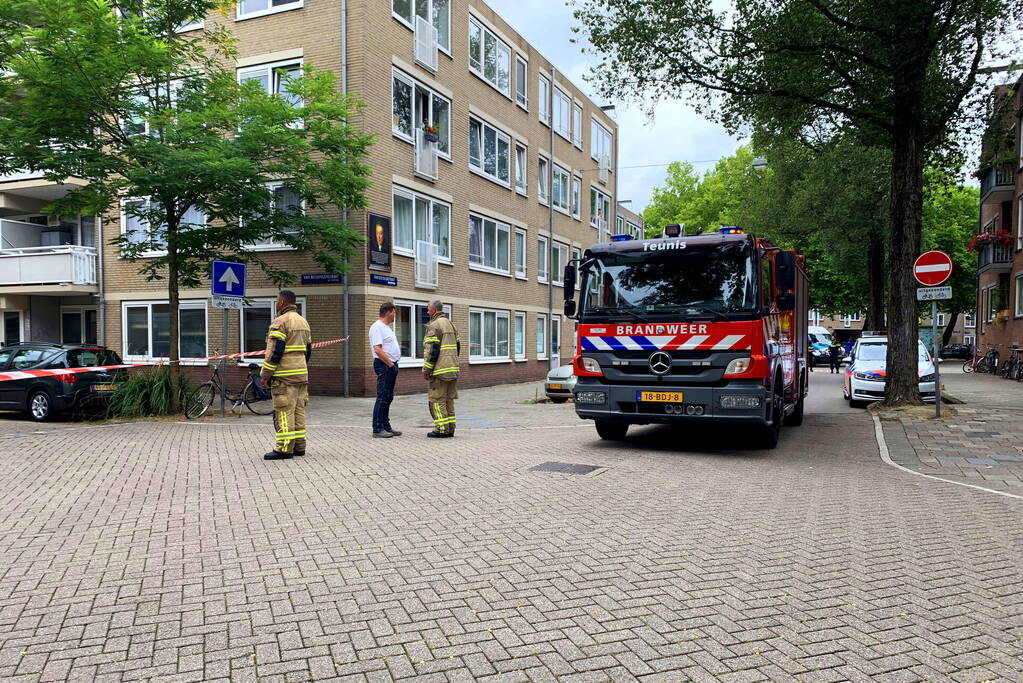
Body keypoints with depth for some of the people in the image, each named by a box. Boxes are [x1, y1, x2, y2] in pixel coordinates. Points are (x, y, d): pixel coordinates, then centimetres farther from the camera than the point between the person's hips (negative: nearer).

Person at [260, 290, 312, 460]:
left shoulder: (280, 322, -11)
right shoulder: (303, 321, 17)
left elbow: (275, 351, -17)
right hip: (301, 374, 9)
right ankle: (299, 446, 15)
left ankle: (284, 448, -7)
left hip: (284, 375, -9)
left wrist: (265, 374, -12)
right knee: (298, 410, 11)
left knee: (284, 412, -7)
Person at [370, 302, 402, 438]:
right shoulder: (377, 327, -12)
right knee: (382, 397, -8)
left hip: (391, 365, 10)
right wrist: (390, 364, -17)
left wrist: (394, 364, 13)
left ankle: (386, 426, 19)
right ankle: (378, 429, -5)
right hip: (384, 365, -10)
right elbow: (378, 349, -21)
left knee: (388, 398, 13)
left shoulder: (386, 327, 19)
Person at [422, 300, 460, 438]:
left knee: (437, 400, -3)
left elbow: (432, 349, -17)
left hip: (439, 370, -9)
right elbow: (458, 346, 19)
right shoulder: (450, 324, 17)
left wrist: (426, 370, -12)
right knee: (449, 400, 12)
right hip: (453, 369, 9)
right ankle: (450, 429, 15)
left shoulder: (434, 325, -10)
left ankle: (441, 430, -3)